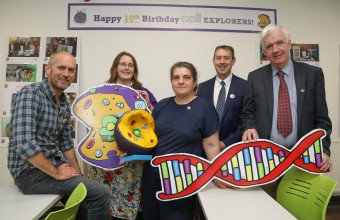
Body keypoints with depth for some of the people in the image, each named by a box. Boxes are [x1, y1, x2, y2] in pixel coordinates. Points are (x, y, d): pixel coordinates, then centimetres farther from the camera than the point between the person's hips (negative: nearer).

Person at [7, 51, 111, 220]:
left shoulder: (65, 104, 7)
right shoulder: (30, 94, -17)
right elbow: (24, 144, -27)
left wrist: (79, 175, 7)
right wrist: (56, 173, -19)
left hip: (55, 165, 9)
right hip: (30, 170, -8)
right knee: (100, 194, -17)